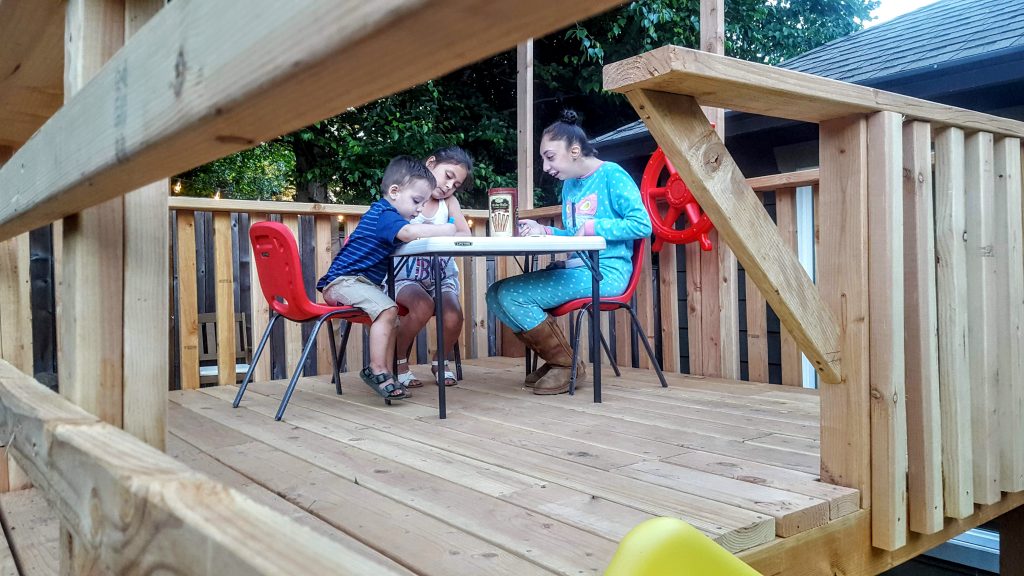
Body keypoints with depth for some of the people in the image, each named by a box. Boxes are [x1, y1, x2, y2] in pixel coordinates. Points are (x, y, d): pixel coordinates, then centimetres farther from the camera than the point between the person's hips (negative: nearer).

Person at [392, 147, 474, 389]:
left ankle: (442, 361, 11)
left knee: (453, 316, -24)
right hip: (406, 275, -3)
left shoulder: (449, 201, 7)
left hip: (441, 275, 4)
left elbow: (467, 236, -8)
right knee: (423, 306, -33)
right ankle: (398, 362, -3)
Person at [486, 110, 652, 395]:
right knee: (495, 294, -1)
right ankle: (555, 358, 7)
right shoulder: (569, 185, 18)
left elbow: (642, 225, -14)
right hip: (572, 269, 9)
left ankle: (566, 364, -3)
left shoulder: (612, 175, -6)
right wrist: (542, 231, 6)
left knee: (512, 295, -21)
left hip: (605, 273, -9)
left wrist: (593, 227, -13)